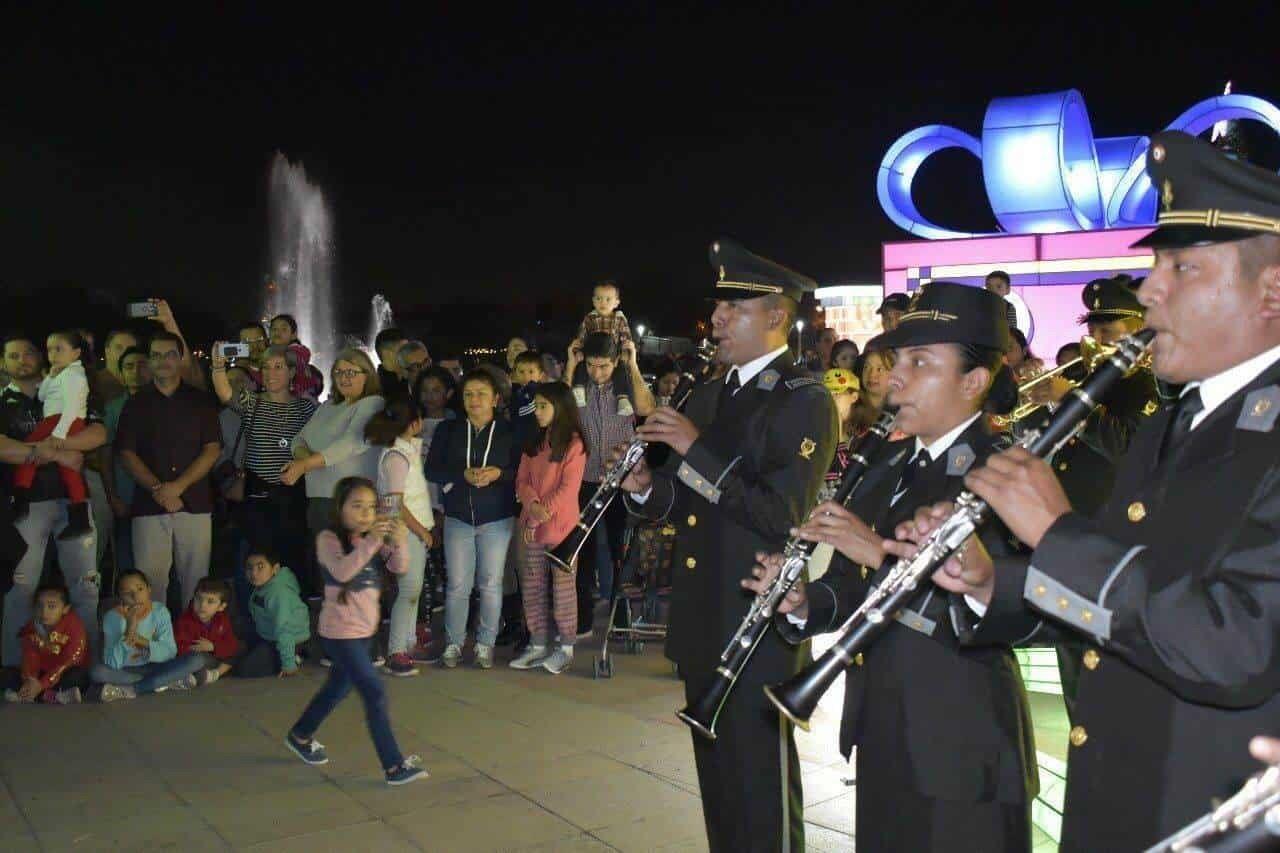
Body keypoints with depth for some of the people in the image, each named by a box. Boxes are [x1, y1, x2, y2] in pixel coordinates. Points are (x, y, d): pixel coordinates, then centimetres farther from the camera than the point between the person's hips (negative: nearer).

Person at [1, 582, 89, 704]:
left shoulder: (74, 626, -15)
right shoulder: (32, 628, 0)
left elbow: (69, 662, -22)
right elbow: (30, 658, -10)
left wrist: (41, 684, -30)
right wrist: (30, 679, -32)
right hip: (40, 676, 5)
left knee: (79, 675, -34)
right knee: (8, 675, -16)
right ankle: (53, 697, -34)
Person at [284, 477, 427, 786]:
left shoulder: (373, 538, 3)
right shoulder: (329, 539, -15)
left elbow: (398, 568, -8)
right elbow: (341, 572, -33)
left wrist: (400, 542, -26)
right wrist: (371, 542, -41)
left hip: (365, 629, 8)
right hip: (340, 632, -8)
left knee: (339, 687, 25)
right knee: (375, 693, -11)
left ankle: (300, 736, 48)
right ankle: (394, 766, -5)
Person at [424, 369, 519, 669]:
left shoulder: (509, 432, 1)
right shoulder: (448, 430, 6)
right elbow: (432, 469, 0)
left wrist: (498, 473, -18)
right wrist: (463, 474, -15)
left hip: (497, 519, -1)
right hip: (457, 517, 1)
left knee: (491, 584, 4)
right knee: (457, 585, 2)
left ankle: (485, 643, 16)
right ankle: (453, 643, 15)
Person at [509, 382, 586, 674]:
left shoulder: (574, 444, -8)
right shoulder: (533, 442, 13)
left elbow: (568, 488, -14)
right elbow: (522, 480, 7)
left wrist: (542, 515, -16)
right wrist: (533, 505, -13)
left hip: (561, 526, -7)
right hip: (530, 525, 7)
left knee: (563, 585, 1)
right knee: (531, 585, 10)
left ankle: (566, 647, 10)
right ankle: (537, 644, 19)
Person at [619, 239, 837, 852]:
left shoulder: (804, 401, -11)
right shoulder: (707, 395, 12)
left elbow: (782, 516, -22)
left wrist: (697, 450, -23)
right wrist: (644, 488, -6)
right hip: (702, 623, 7)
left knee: (760, 781, 5)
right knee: (717, 776, 19)